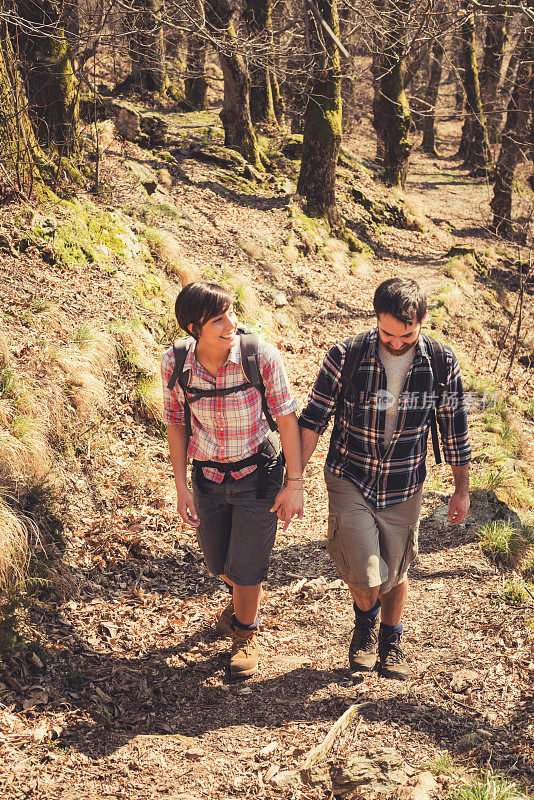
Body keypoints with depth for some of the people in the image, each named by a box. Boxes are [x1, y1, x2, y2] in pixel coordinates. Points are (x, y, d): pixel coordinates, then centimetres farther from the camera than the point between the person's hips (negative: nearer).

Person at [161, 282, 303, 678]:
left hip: (257, 473, -3)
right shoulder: (175, 363, -18)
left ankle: (246, 634, 37)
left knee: (246, 567, 6)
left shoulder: (263, 357, -25)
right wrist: (181, 486, -3)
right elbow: (176, 422, -3)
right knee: (217, 560, 21)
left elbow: (287, 418, -15)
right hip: (208, 475, 3)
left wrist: (295, 484, -12)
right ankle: (244, 596, 58)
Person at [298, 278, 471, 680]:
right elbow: (312, 420, -8)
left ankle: (391, 641, 43)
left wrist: (462, 490, 7)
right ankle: (366, 620, 27)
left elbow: (454, 428, 1)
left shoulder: (442, 363, -12)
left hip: (403, 488, 2)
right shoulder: (345, 357, -17)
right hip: (349, 480, -2)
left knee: (395, 573, 15)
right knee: (366, 577, -9)